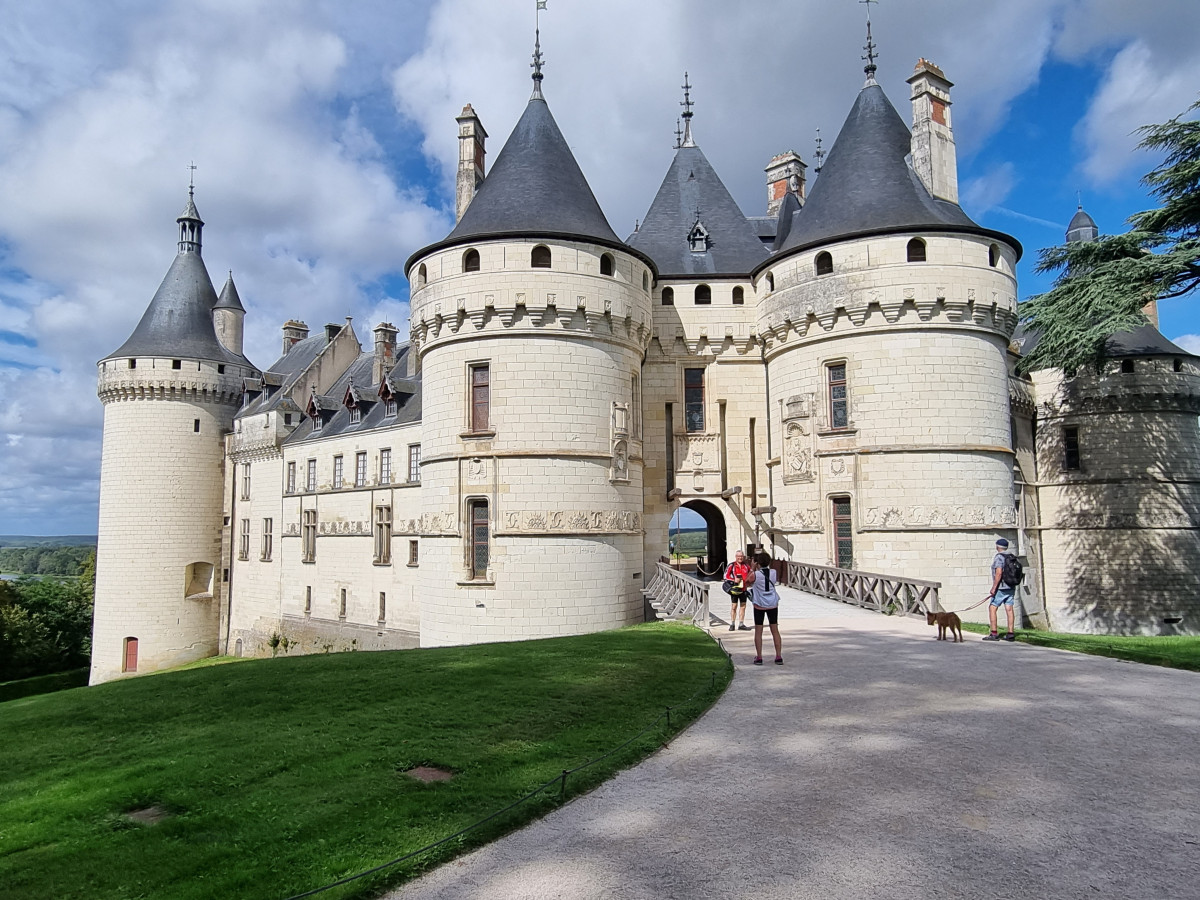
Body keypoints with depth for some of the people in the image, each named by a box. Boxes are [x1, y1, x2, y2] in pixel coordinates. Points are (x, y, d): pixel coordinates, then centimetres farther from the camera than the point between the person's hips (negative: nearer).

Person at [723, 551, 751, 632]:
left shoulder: (746, 565, 7)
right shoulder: (731, 566, -6)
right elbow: (726, 576, -7)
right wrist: (734, 580, -19)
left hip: (743, 589, 4)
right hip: (735, 589, -4)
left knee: (743, 606, 8)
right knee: (734, 606, 0)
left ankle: (741, 625, 16)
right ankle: (732, 624, 8)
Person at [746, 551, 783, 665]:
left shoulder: (755, 574, -15)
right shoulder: (774, 572, -6)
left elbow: (747, 583, 2)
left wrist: (752, 569, 3)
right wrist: (767, 567, 12)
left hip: (759, 605, -3)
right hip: (773, 605, 3)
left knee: (758, 631, 7)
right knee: (775, 630, 10)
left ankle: (759, 657, 8)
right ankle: (779, 657, 12)